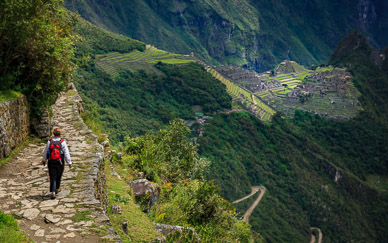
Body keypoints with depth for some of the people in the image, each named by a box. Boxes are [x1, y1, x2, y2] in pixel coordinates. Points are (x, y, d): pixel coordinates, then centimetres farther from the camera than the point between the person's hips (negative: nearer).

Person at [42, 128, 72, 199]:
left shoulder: (49, 142, -4)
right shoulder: (62, 142, -11)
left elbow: (45, 152, 7)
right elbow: (66, 153, -10)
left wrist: (43, 160, 22)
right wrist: (69, 162, -3)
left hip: (51, 162, 1)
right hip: (60, 163, -1)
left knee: (52, 177, 4)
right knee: (58, 176, 19)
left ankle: (53, 192, -7)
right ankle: (57, 189, 36)